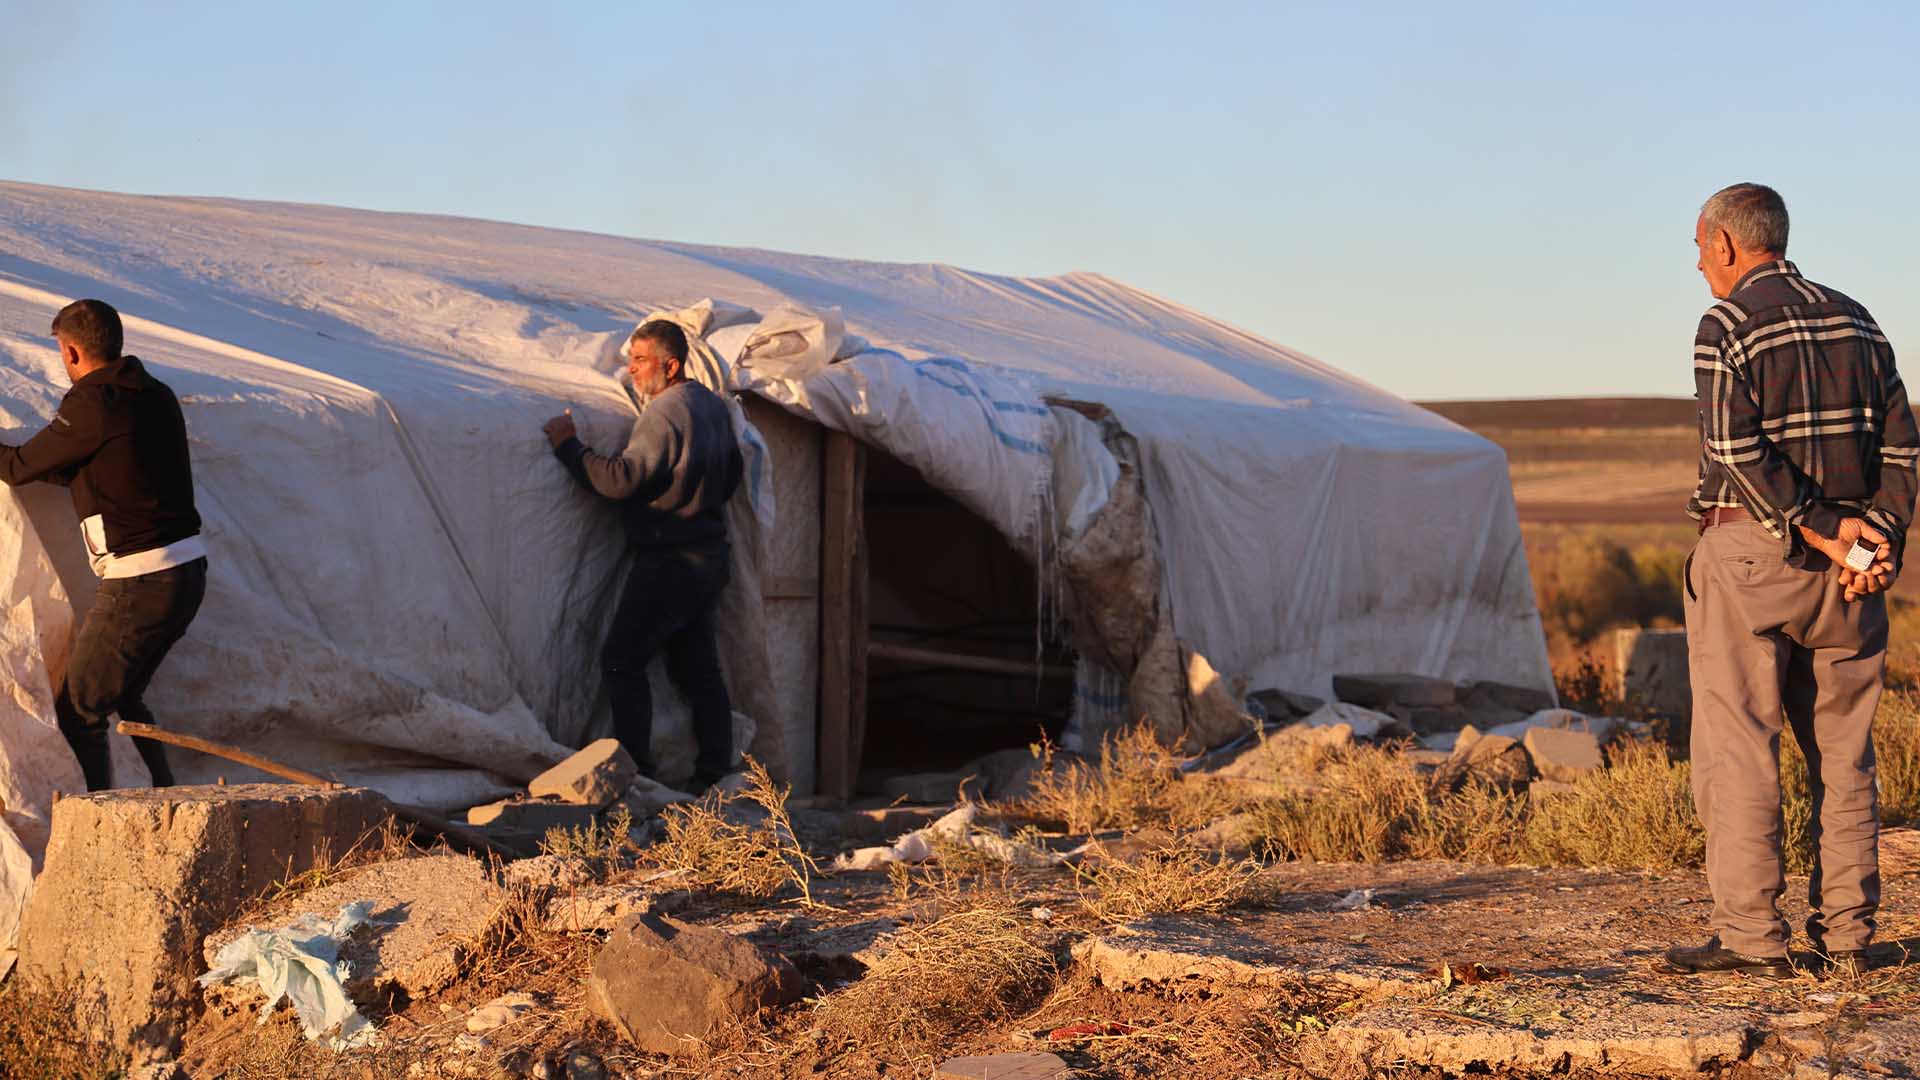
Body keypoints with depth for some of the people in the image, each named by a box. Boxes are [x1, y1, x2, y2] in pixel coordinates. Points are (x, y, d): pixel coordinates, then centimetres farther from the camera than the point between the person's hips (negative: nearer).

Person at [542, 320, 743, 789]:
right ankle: (716, 772, 12)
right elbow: (731, 474, 22)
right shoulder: (712, 404, 11)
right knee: (698, 666, 12)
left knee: (622, 661, -4)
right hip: (709, 553, 9)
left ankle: (634, 769, -6)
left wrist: (569, 445, -15)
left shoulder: (664, 413, -18)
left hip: (668, 561, -9)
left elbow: (620, 479, -23)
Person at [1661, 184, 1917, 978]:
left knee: (1737, 748, -3)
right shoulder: (1854, 322, 13)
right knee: (1842, 750, 10)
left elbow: (1738, 452, -18)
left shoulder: (1728, 325, -6)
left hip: (1749, 550, -6)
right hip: (1844, 565, 6)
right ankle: (1845, 933, 11)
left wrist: (1815, 532, -15)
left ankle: (1750, 935, -5)